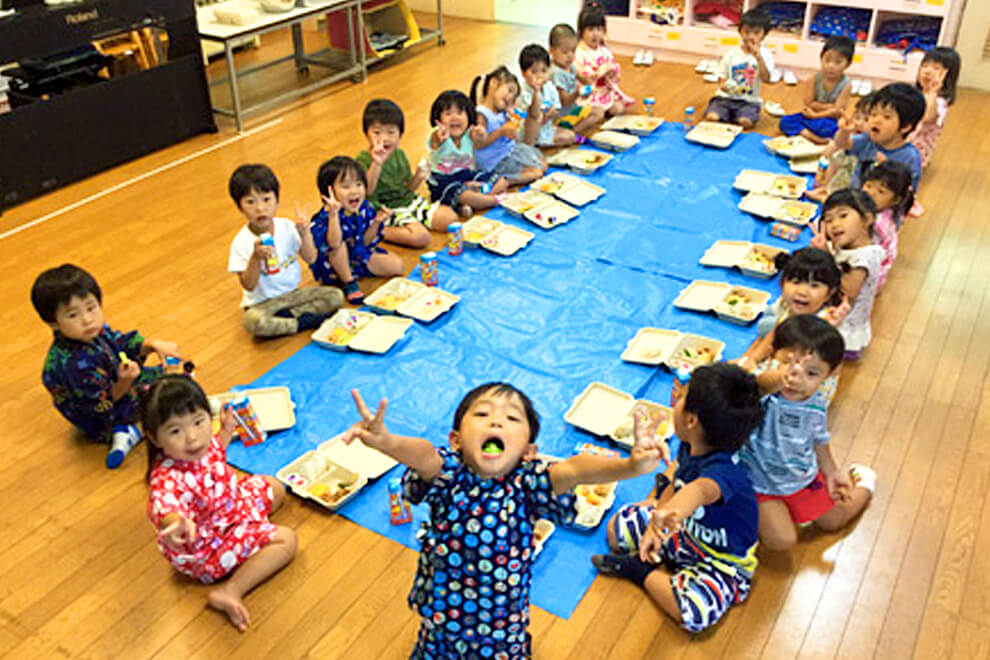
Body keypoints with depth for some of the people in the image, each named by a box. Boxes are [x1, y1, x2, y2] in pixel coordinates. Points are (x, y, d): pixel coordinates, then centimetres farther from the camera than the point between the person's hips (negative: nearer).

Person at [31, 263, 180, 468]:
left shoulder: (94, 332, -16)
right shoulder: (75, 364, -42)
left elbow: (124, 344, 2)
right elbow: (103, 404, -33)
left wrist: (153, 344, -14)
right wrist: (124, 382, -49)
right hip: (104, 425, -9)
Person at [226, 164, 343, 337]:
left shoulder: (287, 227, -4)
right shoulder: (241, 242, -15)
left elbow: (310, 258, -4)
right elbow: (248, 285, -17)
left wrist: (305, 234, -20)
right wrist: (256, 257, -32)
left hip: (293, 293, 4)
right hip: (263, 302, -4)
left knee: (336, 296, -14)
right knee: (252, 321, -38)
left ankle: (289, 315, -15)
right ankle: (305, 321, -20)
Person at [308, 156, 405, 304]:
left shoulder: (365, 207, -10)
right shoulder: (327, 216, -30)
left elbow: (365, 242, -1)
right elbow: (334, 244, -51)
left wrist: (377, 221, -16)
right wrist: (333, 214, -61)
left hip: (358, 255, 7)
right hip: (332, 265, -7)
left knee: (397, 266, 0)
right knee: (339, 245, -39)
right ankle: (349, 283, -15)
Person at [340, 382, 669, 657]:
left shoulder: (526, 485, -19)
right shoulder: (448, 473, -18)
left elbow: (574, 469, -36)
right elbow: (424, 455, -40)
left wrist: (628, 466, -55)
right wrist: (387, 442, -63)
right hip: (440, 623, 0)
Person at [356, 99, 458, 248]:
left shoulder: (399, 154, 6)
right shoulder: (364, 160, -15)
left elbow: (407, 188, 14)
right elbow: (366, 190, -31)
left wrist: (418, 178, -7)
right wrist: (377, 163, -40)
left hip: (408, 201, 7)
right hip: (387, 211, -7)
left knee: (451, 218, 2)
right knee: (421, 237, -28)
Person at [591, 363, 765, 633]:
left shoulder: (723, 469, -41)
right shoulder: (689, 448, -14)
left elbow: (701, 490, -65)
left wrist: (670, 513, -87)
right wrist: (654, 526, -6)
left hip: (722, 561, -7)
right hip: (684, 531, 7)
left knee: (695, 613, -31)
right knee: (617, 527, 8)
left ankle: (642, 571, -9)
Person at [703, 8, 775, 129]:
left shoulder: (764, 54, -1)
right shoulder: (732, 53, 3)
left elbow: (766, 79, -14)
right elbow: (723, 77, 6)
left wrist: (758, 57, -24)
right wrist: (724, 85, -18)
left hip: (749, 101, -1)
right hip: (727, 96, 1)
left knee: (746, 122, -31)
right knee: (711, 117, -27)